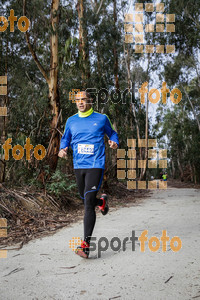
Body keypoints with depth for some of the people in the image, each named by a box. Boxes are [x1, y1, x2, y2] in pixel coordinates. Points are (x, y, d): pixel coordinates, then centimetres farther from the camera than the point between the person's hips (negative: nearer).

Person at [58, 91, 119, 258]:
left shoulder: (101, 118, 2)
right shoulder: (71, 121, 10)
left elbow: (112, 133, 16)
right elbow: (66, 138, 21)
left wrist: (115, 143, -5)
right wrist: (63, 149, -1)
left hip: (95, 165, -5)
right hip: (78, 166, 5)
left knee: (88, 203, -14)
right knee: (84, 199, 17)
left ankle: (86, 244, -12)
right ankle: (102, 201, 54)